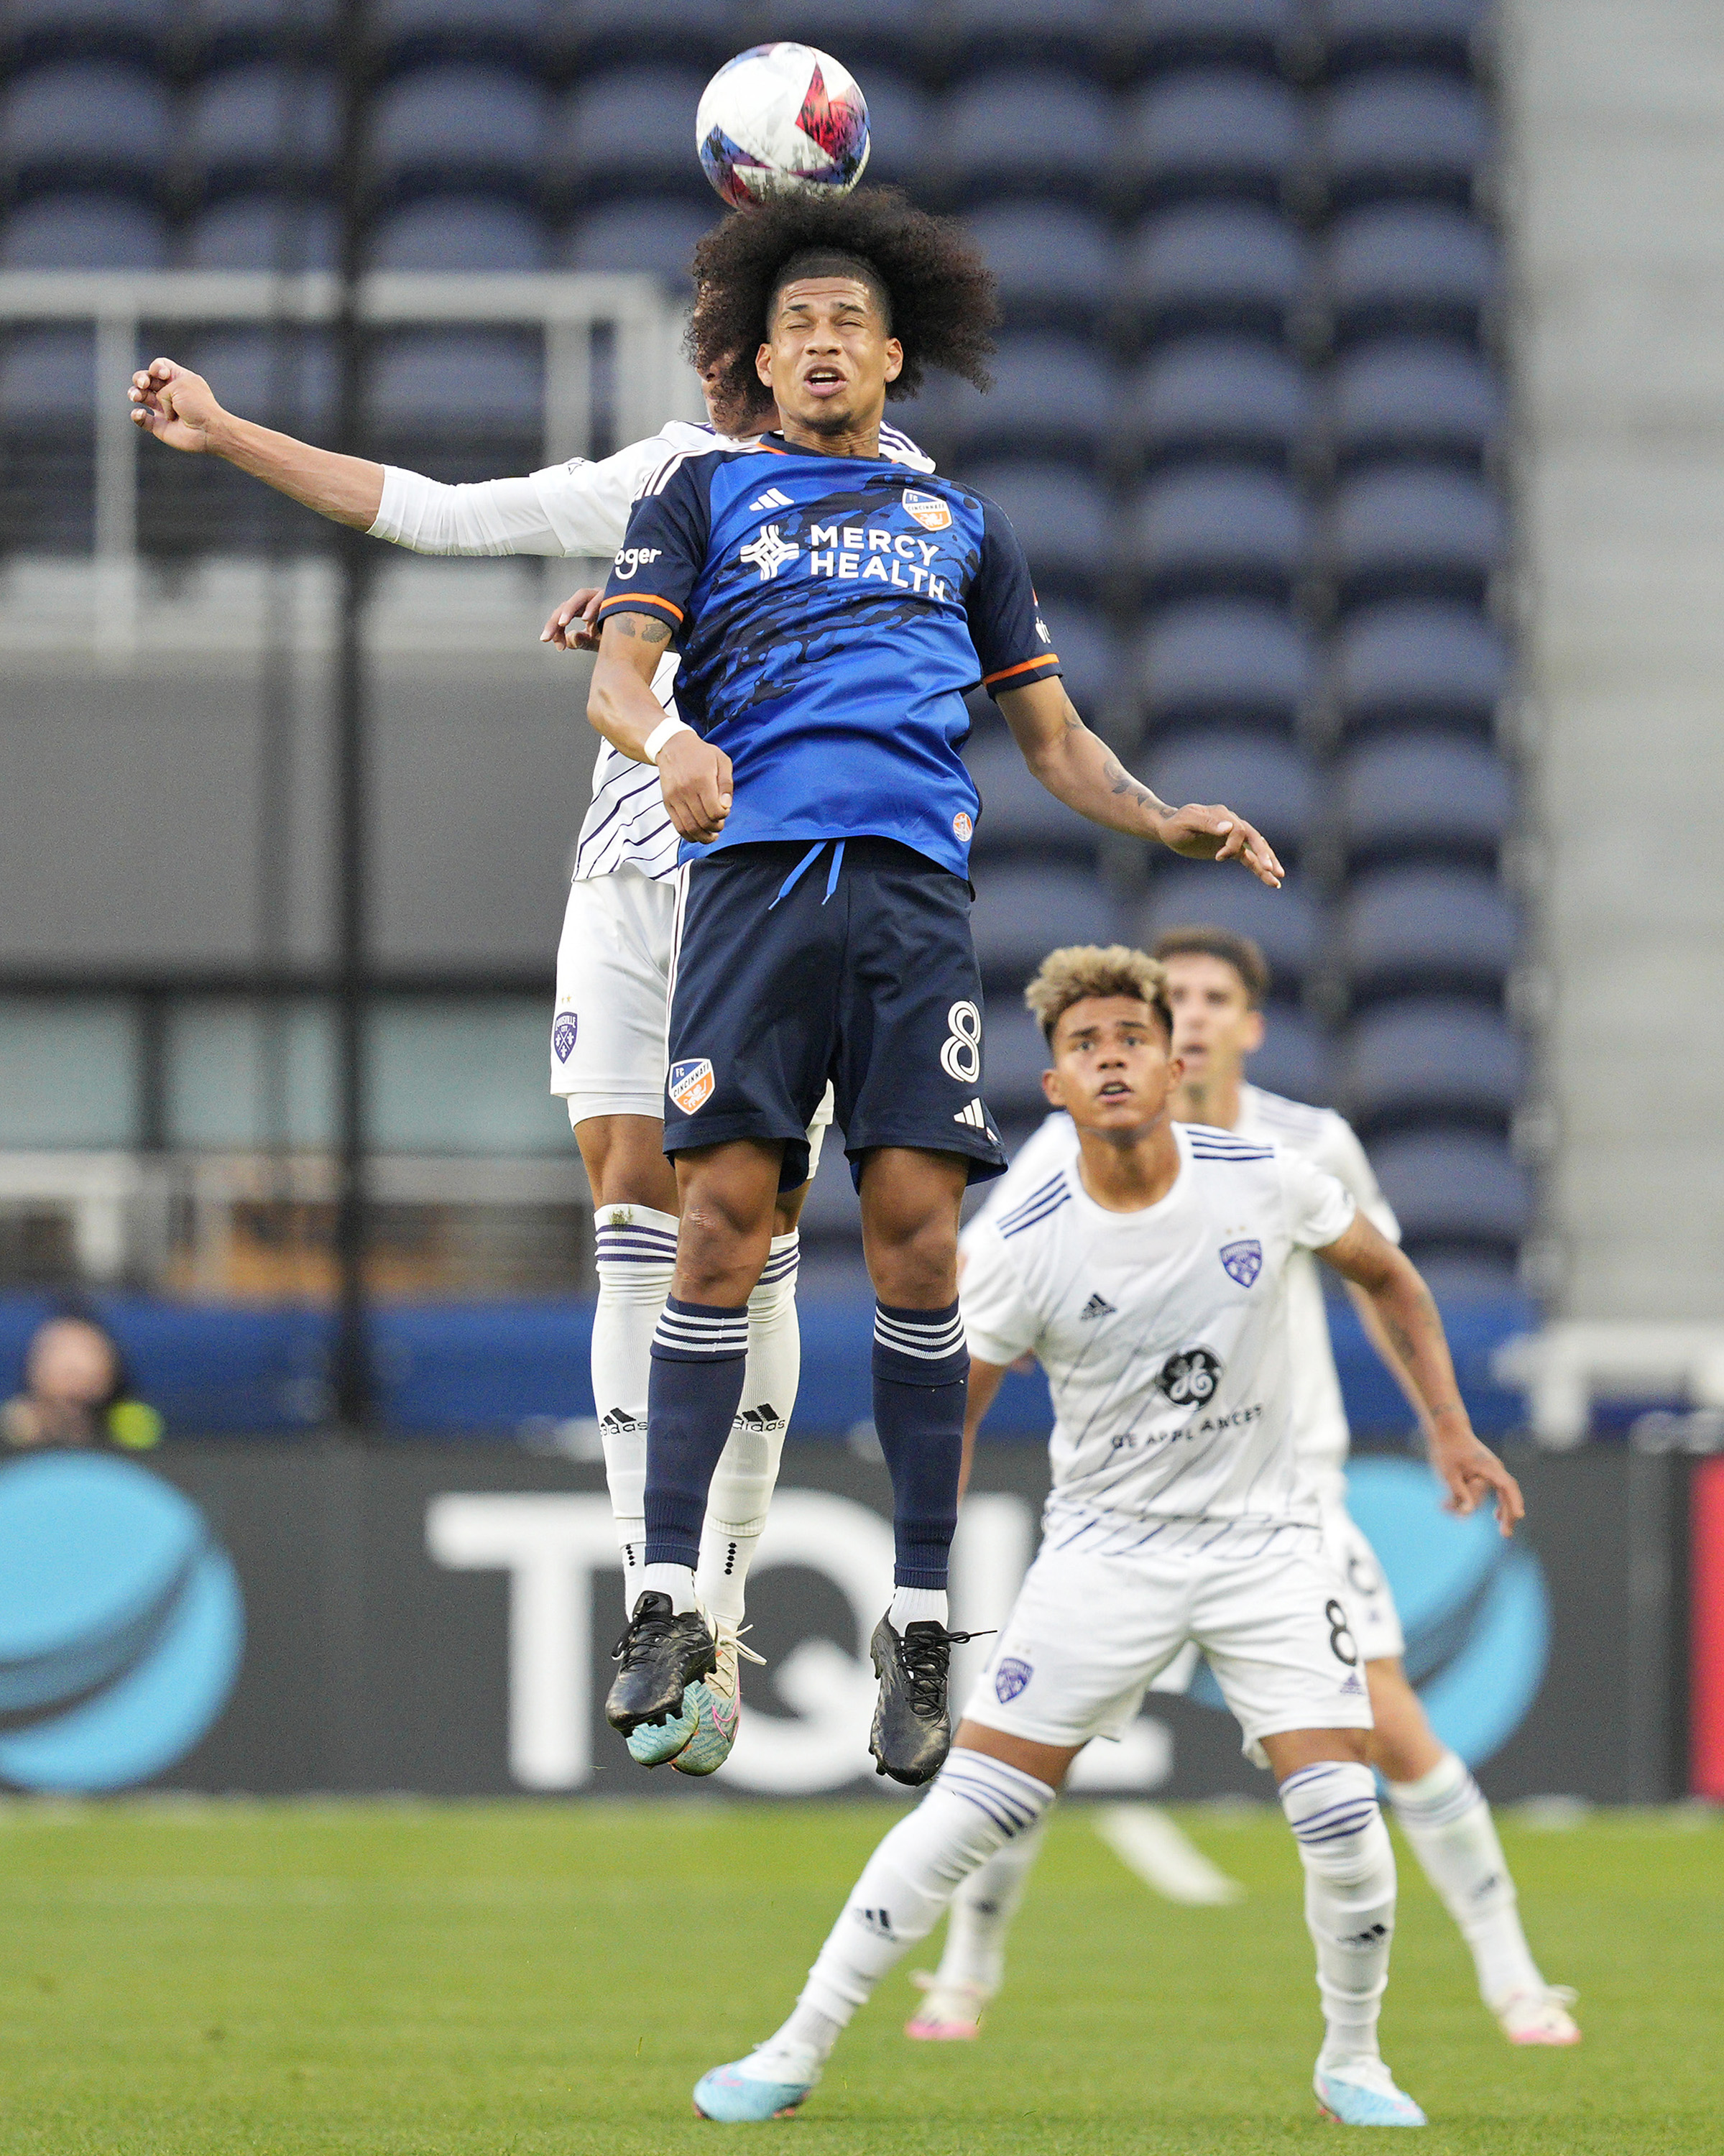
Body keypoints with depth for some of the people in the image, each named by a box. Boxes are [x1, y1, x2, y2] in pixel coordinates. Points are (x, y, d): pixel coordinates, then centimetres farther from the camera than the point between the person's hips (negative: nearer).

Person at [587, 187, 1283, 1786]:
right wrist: (665, 738, -18)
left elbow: (1052, 738, 28)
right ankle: (667, 1601, -8)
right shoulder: (704, 495, 19)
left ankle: (920, 1626, -3)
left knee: (917, 1232, -7)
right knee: (722, 1221, -11)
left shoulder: (960, 526, 26)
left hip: (915, 881, 2)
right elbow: (618, 675, 5)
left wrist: (1171, 823, 10)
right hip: (753, 869, -2)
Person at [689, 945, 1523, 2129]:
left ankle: (1353, 2059, 12)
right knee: (970, 1805, -8)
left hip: (1265, 1540, 1)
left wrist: (1452, 1430, 5)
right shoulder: (1022, 1247, -12)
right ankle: (800, 2048, 3)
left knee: (1343, 1817, -12)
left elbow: (1389, 1277, 10)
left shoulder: (1266, 1180, -9)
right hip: (1108, 1540, -1)